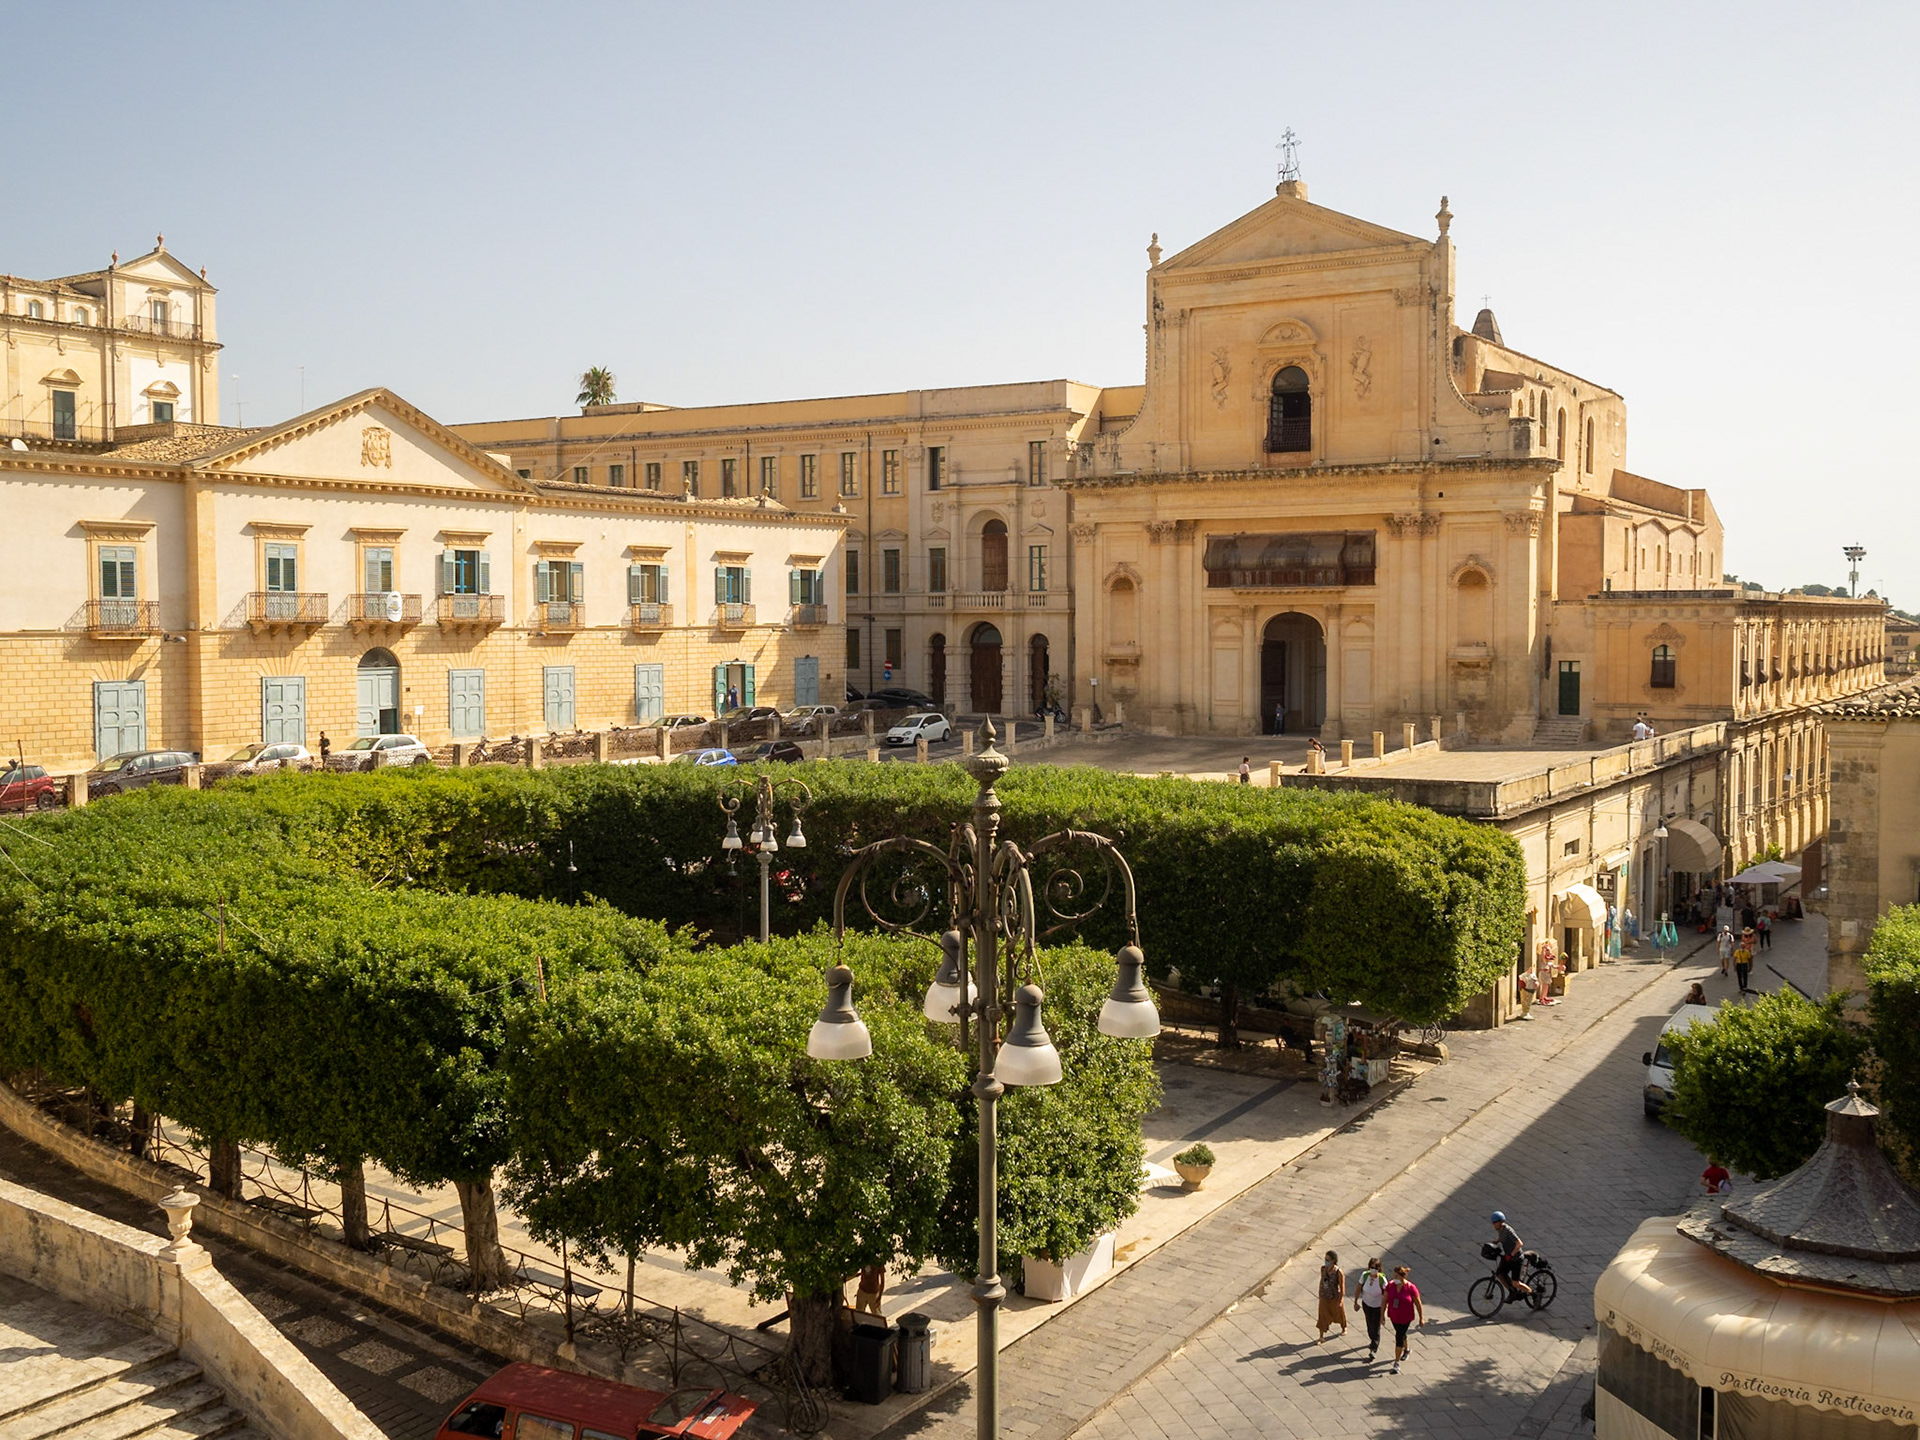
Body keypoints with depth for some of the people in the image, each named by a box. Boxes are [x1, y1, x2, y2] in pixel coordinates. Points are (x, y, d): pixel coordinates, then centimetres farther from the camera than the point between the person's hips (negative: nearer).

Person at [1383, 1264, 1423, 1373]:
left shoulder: (1411, 1288, -21)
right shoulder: (1390, 1285, -11)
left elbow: (1418, 1304, -10)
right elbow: (1385, 1300, 0)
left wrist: (1421, 1318, -3)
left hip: (1406, 1317, -4)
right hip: (1393, 1316, 4)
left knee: (1399, 1338, -6)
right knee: (1401, 1333, 25)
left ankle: (1396, 1363, 2)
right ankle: (1406, 1350, 55)